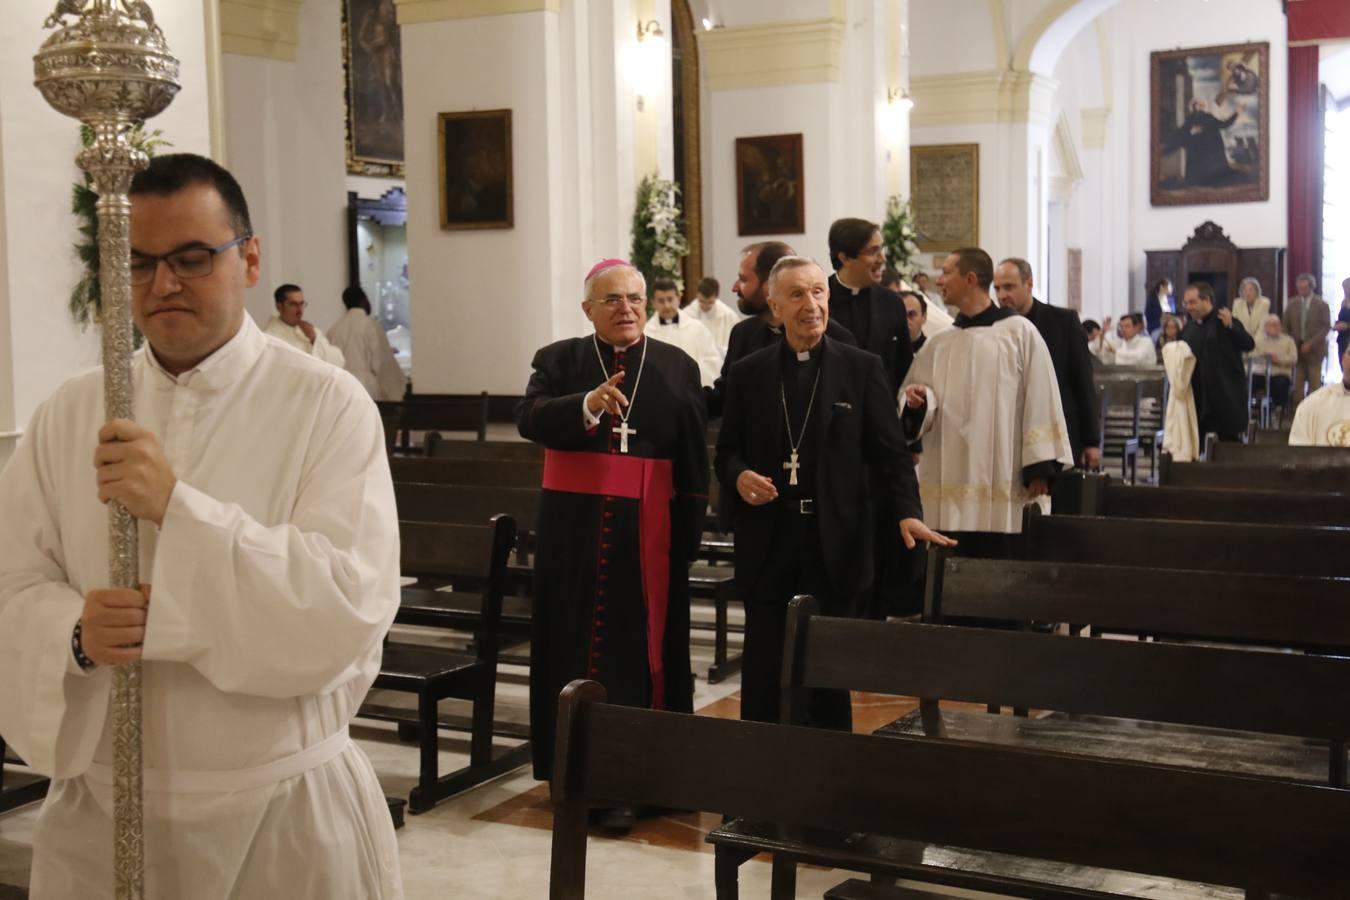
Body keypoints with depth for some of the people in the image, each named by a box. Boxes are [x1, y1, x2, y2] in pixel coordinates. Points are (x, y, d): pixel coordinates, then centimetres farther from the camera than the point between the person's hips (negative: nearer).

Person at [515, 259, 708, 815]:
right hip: (576, 526, 0)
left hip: (649, 528, 0)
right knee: (576, 642, 3)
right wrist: (586, 406, -31)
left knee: (643, 644, 3)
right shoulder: (558, 360, 4)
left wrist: (690, 530, 0)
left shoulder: (679, 367, 6)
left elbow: (694, 457, 4)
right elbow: (529, 419, -13)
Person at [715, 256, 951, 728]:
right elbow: (727, 451, 11)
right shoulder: (748, 373, 7)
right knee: (762, 672, 5)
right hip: (768, 543, 1)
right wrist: (739, 476, -11)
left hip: (835, 543, -1)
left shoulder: (862, 368, 2)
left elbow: (890, 452, 0)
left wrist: (907, 512, -15)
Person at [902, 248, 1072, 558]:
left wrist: (1039, 467, -7)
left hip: (1000, 488, -4)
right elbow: (922, 412, 12)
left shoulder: (1020, 332, 0)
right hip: (947, 489, 4)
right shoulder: (939, 345, 12)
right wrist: (917, 401, -12)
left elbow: (1040, 398, -3)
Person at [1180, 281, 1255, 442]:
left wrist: (1230, 326, -27)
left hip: (1226, 399, -5)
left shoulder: (1223, 322, -6)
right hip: (1198, 399, 6)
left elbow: (1249, 345, -15)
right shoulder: (1188, 328, 11)